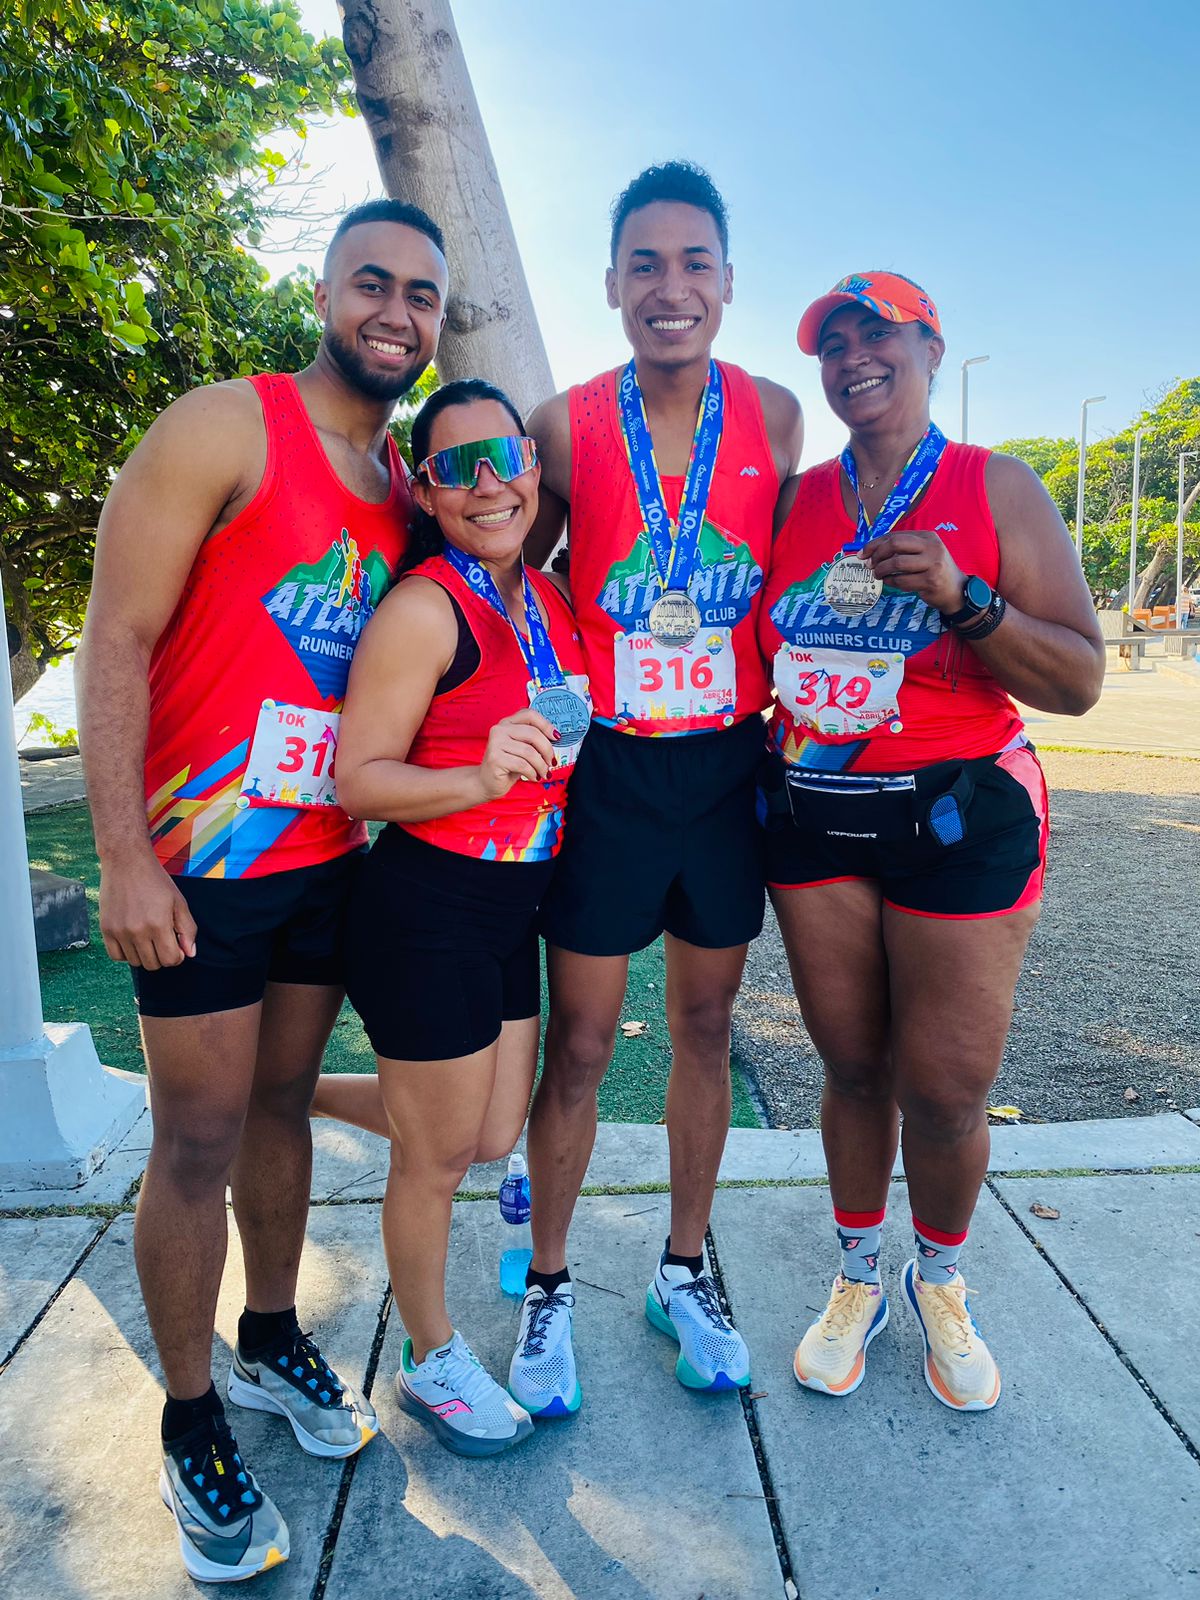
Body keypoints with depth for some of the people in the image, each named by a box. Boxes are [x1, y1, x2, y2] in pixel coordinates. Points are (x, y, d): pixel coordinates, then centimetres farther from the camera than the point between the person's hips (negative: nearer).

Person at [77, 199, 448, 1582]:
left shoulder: (407, 477, 10)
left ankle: (271, 1343, 38)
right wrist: (125, 858, -17)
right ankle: (192, 1428, 25)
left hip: (329, 855, 6)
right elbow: (115, 641, -13)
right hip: (199, 861, -5)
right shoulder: (225, 429, -9)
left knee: (282, 1107, 18)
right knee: (198, 1147, 5)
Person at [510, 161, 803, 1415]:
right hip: (608, 769, -2)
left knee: (705, 1030, 13)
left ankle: (684, 1274, 33)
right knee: (577, 1047, 4)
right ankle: (547, 1286, 27)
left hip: (729, 765, 3)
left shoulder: (773, 415, 2)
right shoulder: (568, 425, -4)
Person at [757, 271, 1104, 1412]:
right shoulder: (795, 500, 9)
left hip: (958, 816, -2)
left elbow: (1079, 682, -6)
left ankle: (941, 1285, 33)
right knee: (852, 1066, 12)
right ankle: (858, 1278, 35)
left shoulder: (997, 490, 0)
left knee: (945, 1092, 2)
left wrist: (962, 598, -19)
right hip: (811, 814, 3)